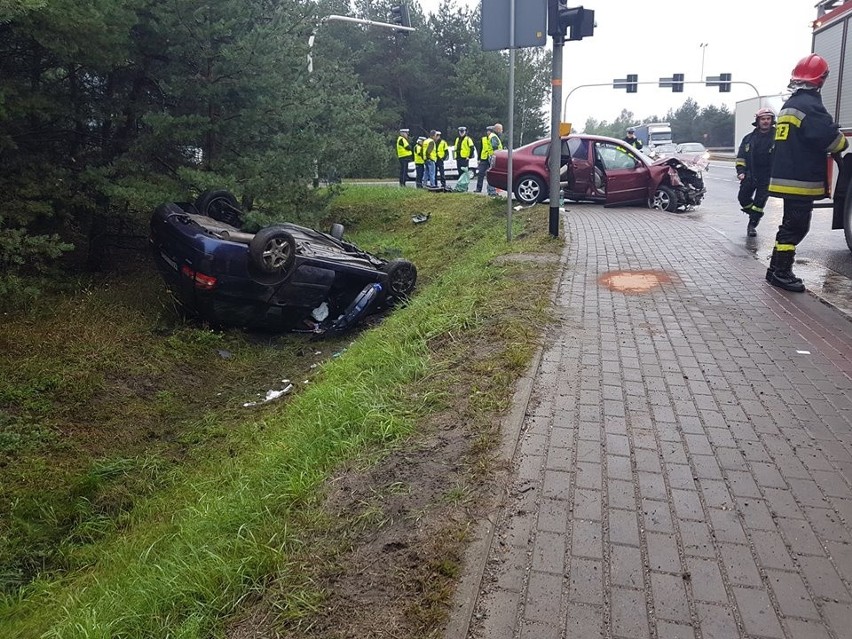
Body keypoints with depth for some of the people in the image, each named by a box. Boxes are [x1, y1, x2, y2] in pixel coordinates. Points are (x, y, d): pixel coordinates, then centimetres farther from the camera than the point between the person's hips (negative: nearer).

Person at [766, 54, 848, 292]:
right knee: (796, 225, -5)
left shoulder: (789, 105, 16)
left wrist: (831, 147, 13)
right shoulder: (809, 105, -15)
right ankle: (781, 273, -3)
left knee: (792, 224, 16)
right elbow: (830, 137, -19)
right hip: (801, 180, -9)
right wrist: (842, 143, 2)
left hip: (787, 177, 9)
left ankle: (777, 269, 20)